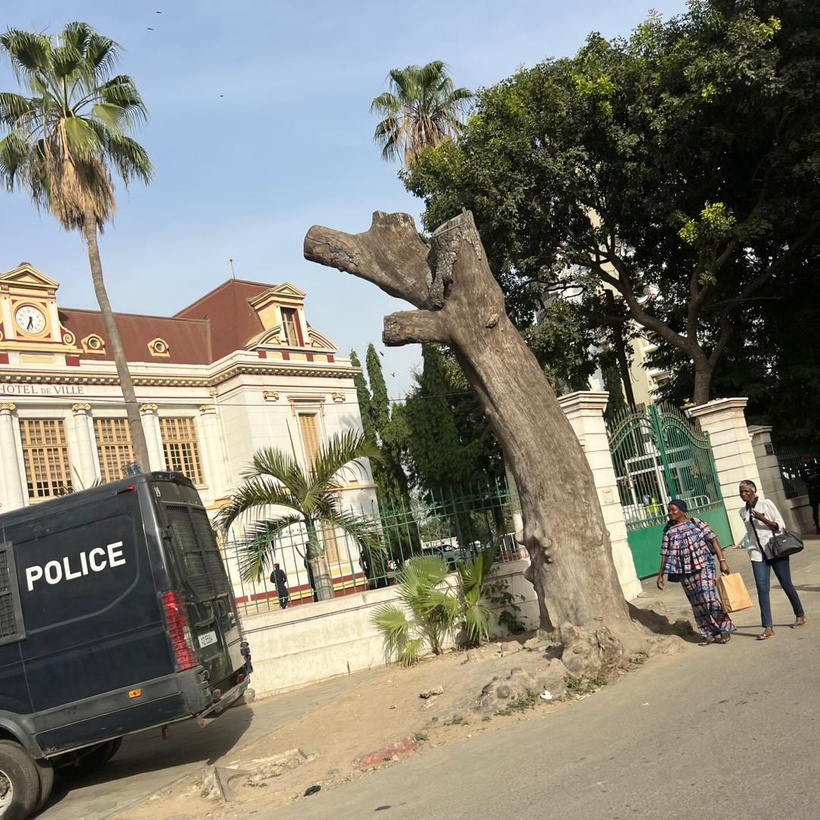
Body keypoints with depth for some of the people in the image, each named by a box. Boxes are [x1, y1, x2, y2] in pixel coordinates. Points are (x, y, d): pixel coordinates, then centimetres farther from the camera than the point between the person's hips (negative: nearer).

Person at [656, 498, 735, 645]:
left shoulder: (697, 524, -2)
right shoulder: (669, 533, 8)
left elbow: (713, 540, -5)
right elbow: (665, 555, 9)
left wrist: (722, 560, -13)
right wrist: (660, 575, 7)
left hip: (703, 567, -4)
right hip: (685, 573, 4)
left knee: (709, 598, -11)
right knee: (697, 603, 7)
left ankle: (725, 629, 5)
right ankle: (709, 634, 17)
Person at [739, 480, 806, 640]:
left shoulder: (766, 504, -4)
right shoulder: (742, 511, 9)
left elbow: (781, 525, -6)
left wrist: (763, 519, -19)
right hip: (757, 553, 3)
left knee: (786, 584, 7)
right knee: (762, 589, -7)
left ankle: (800, 616, 28)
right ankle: (768, 628, -9)